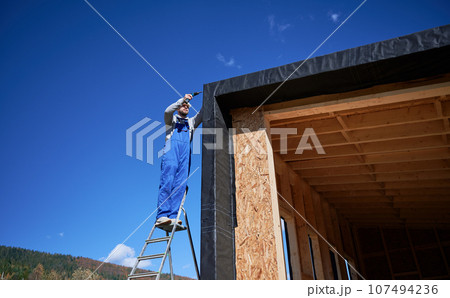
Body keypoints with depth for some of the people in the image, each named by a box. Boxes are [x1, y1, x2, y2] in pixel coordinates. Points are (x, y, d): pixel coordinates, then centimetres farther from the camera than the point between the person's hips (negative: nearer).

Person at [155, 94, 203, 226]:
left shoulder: (191, 122, 35)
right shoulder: (171, 119, 26)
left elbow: (201, 114, 19)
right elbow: (167, 111, 3)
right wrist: (182, 99, -4)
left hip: (185, 152, 3)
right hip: (172, 148, -3)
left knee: (181, 184, -11)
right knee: (167, 182, -17)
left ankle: (173, 217, -19)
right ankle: (162, 216, -24)